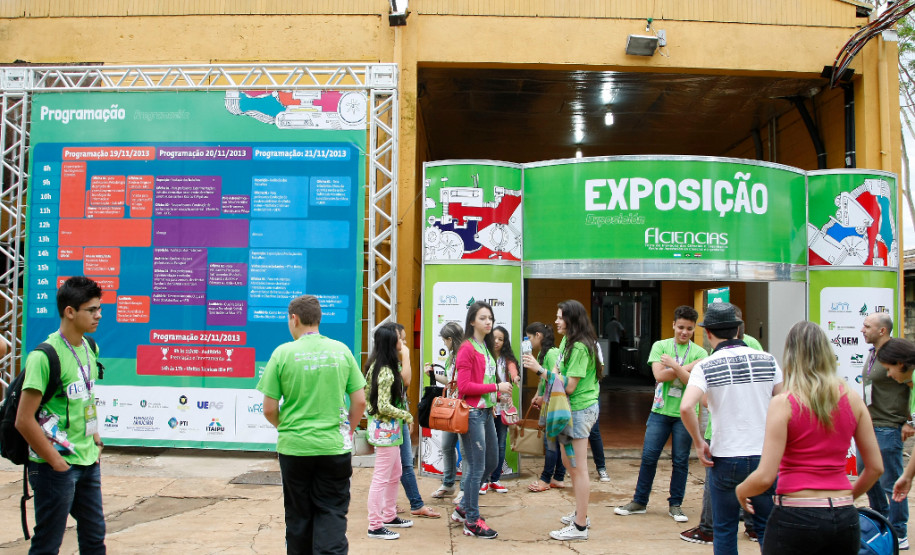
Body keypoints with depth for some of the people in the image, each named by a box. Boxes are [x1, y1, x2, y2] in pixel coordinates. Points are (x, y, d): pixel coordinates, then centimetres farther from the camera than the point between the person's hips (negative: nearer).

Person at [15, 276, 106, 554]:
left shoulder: (89, 349, 6)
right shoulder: (45, 356, -18)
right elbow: (24, 420, -19)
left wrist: (94, 438, 12)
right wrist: (56, 462, -15)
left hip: (88, 462, 7)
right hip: (57, 468, -7)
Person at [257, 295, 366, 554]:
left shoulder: (283, 352, -6)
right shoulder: (341, 350, 0)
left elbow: (269, 409, -4)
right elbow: (360, 402, 1)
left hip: (294, 447, 0)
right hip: (334, 447, 1)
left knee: (299, 516, 15)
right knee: (332, 514, 6)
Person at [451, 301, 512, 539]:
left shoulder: (487, 347, 12)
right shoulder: (467, 348, -13)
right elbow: (464, 386, -18)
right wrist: (495, 387, -17)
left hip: (485, 411, 9)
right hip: (472, 412, -9)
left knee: (491, 462, 17)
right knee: (476, 467, -1)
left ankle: (464, 508, 31)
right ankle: (472, 522, 12)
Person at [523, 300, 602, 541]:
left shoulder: (579, 347, -20)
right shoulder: (567, 341, 9)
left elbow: (569, 386, -23)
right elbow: (559, 371, 10)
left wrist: (540, 370, -24)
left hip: (580, 409, -10)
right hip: (572, 408, 10)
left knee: (578, 467, -3)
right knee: (568, 461, 19)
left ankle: (580, 526, 5)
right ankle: (580, 513, 33)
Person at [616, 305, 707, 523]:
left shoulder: (700, 353, 1)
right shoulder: (660, 346, 4)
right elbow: (659, 375, -10)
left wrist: (674, 365, -17)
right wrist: (688, 367, -12)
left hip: (685, 414, 0)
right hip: (660, 410, 1)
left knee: (681, 461, 6)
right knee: (649, 456, 3)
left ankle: (675, 505, 20)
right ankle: (639, 502, 16)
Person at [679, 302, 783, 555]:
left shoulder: (705, 367, -9)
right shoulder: (767, 360, -1)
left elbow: (686, 407, -23)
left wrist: (698, 443, -9)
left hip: (726, 458, -2)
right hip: (765, 456, 3)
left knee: (725, 531, 11)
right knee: (767, 529, 14)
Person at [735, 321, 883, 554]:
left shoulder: (783, 403, -11)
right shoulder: (852, 399, 2)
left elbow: (765, 477, -14)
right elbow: (875, 467, 8)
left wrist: (741, 490, 5)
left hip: (796, 517, -4)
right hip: (845, 518, 5)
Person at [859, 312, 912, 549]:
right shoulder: (872, 353, 11)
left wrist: (909, 422, -18)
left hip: (888, 429, -9)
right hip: (867, 425, 9)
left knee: (891, 482, -1)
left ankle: (899, 536, 10)